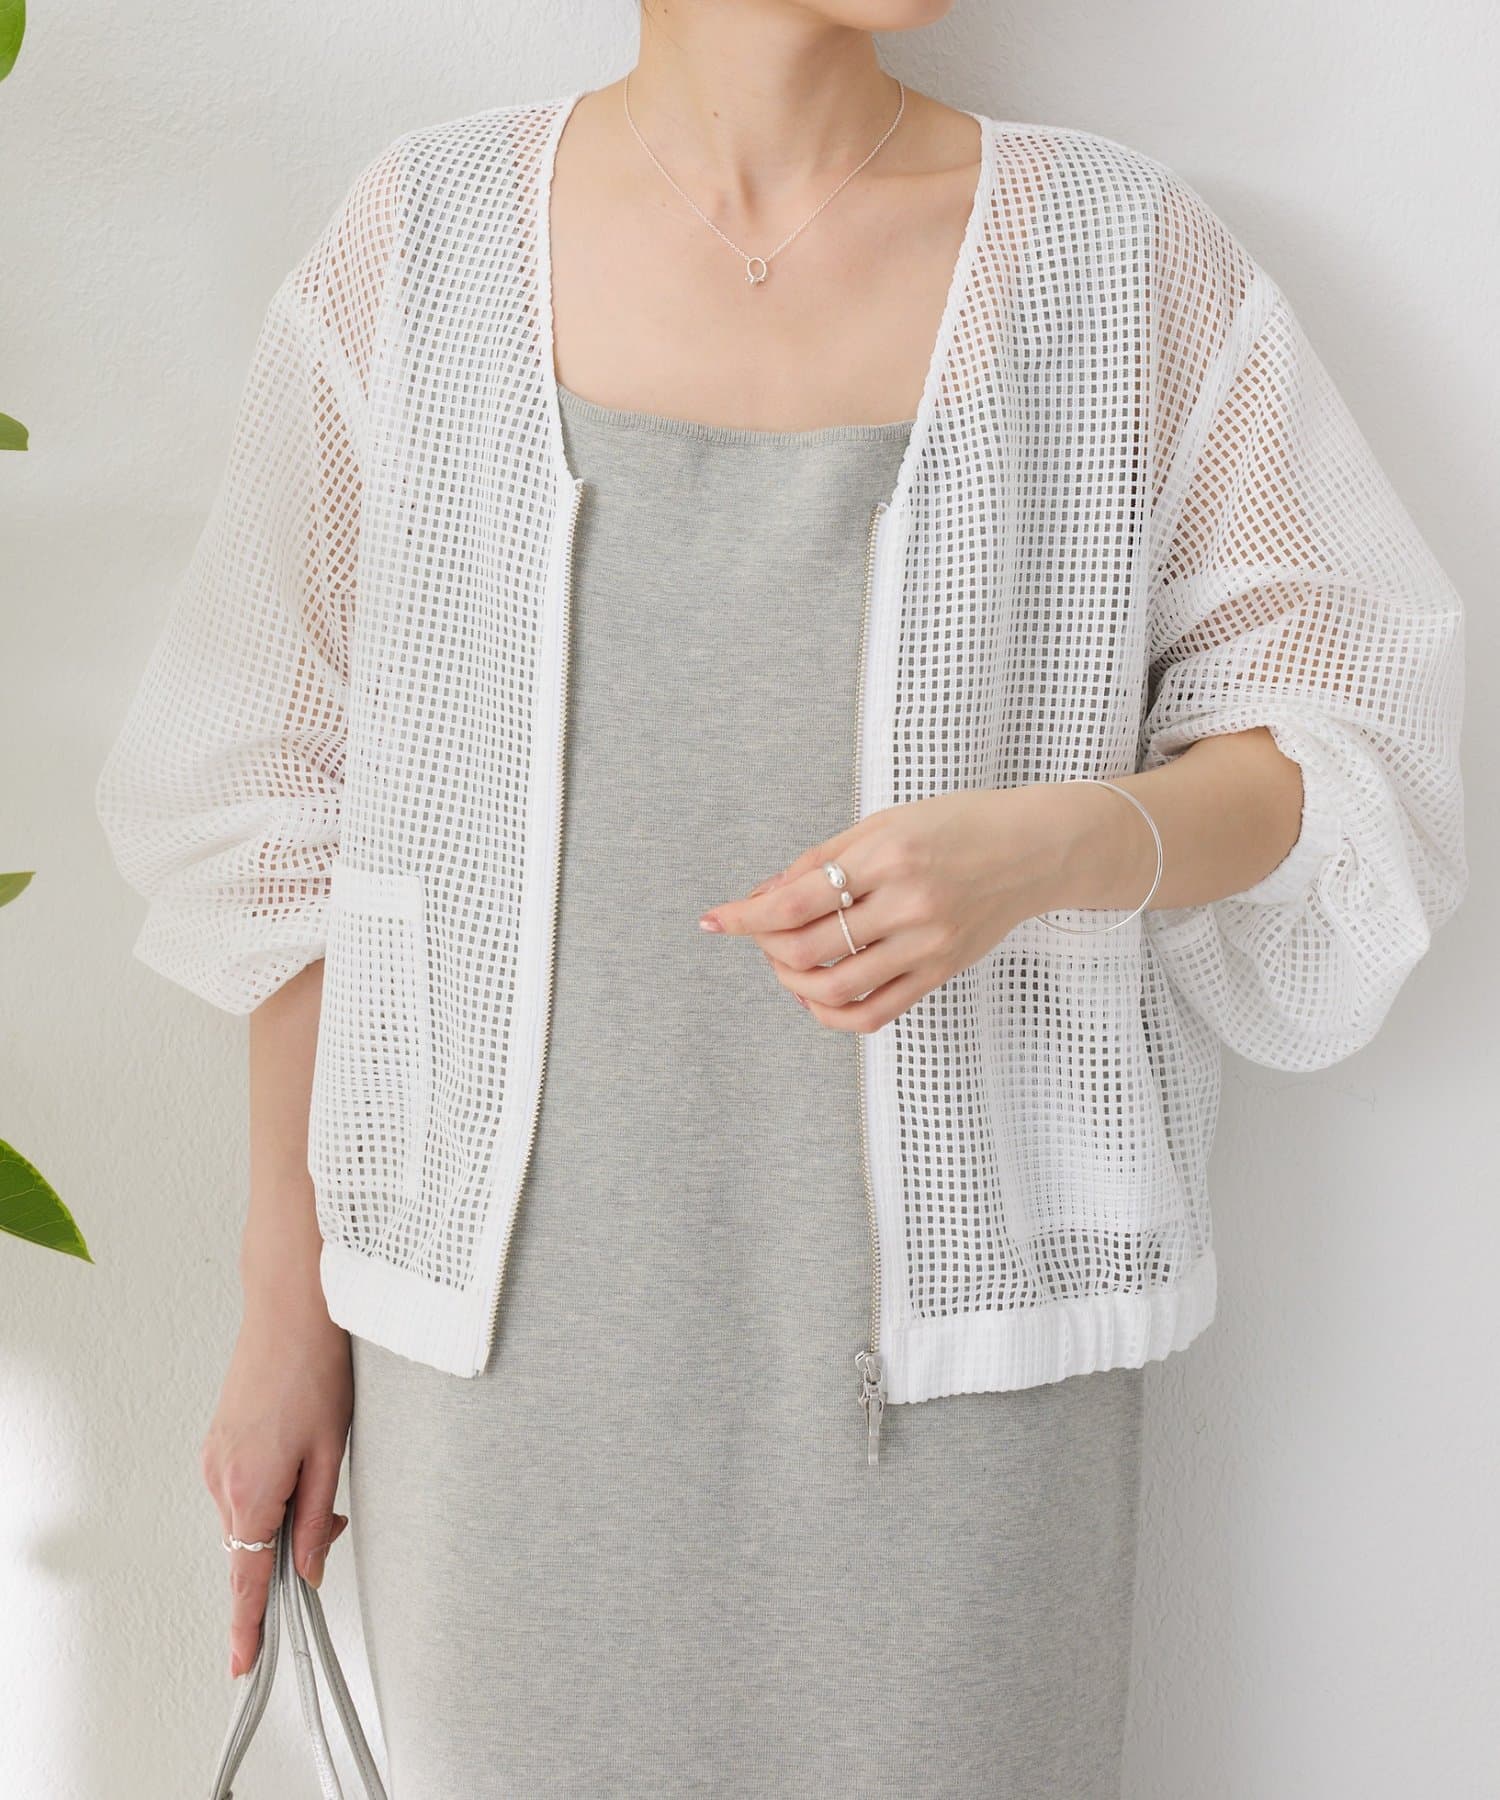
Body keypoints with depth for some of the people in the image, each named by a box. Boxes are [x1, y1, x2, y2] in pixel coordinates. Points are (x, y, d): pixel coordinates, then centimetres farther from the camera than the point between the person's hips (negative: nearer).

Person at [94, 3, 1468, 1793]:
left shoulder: (1123, 253, -3)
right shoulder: (421, 237, -1)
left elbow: (1339, 742, 2)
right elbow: (293, 805, 5)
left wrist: (1046, 843, -20)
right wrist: (286, 1301, 8)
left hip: (953, 1337, 0)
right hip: (515, 1338, 1)